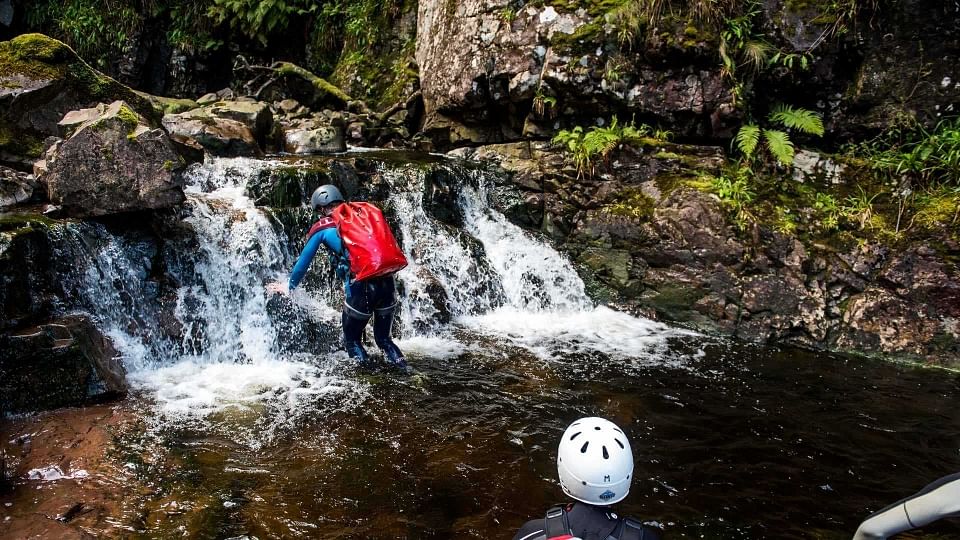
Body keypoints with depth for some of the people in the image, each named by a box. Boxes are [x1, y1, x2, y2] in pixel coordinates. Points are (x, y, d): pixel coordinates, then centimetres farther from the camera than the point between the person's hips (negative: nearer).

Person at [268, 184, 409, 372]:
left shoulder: (322, 228, 10)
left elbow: (303, 261, 20)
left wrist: (289, 286, 36)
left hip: (360, 288, -4)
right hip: (388, 284, 4)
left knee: (352, 341, 19)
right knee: (384, 339, 21)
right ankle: (405, 370, 4)